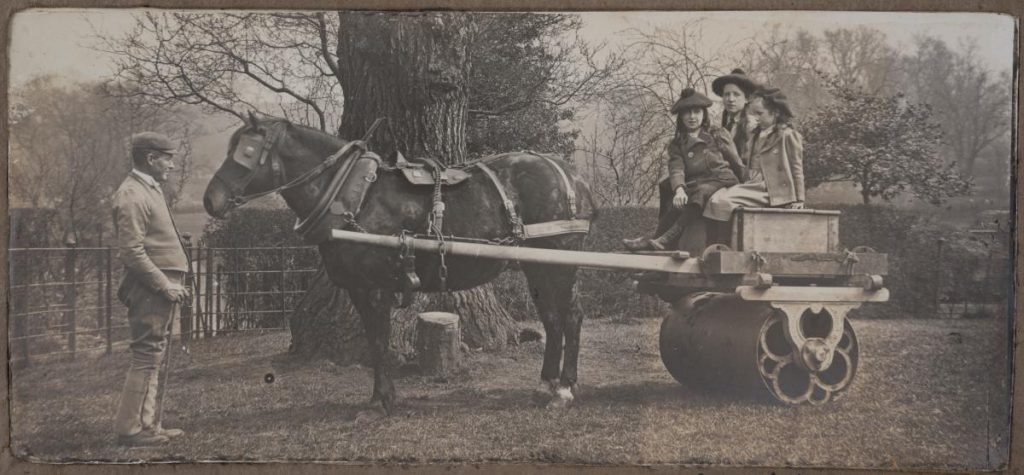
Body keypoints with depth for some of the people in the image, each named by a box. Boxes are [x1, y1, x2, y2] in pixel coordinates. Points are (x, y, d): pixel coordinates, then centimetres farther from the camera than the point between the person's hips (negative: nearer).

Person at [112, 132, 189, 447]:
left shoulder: (149, 189, 17)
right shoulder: (132, 196, -15)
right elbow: (132, 252, -21)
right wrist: (164, 285, -19)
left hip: (162, 288, 10)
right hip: (150, 290, -10)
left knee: (153, 358, 14)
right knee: (147, 357, -6)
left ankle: (147, 424, 21)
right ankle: (129, 429, 1)